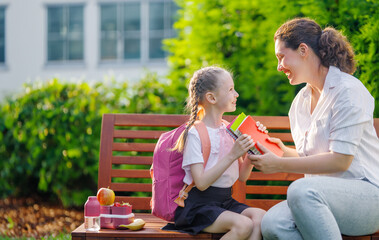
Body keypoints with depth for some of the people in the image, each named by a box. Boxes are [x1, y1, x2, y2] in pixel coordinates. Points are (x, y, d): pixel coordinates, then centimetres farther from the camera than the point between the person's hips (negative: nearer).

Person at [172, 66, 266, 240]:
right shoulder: (195, 134, -10)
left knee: (260, 216, -22)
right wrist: (232, 155, -20)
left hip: (225, 201, 7)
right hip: (198, 205, -6)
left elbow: (242, 176, 14)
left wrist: (252, 149, -1)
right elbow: (202, 183, -19)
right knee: (243, 224, -29)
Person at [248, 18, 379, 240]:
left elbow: (340, 160, -16)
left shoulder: (347, 90, -9)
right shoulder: (300, 102, 16)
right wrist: (282, 150, 2)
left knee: (302, 189, -37)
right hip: (325, 194, 6)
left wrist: (279, 165, -15)